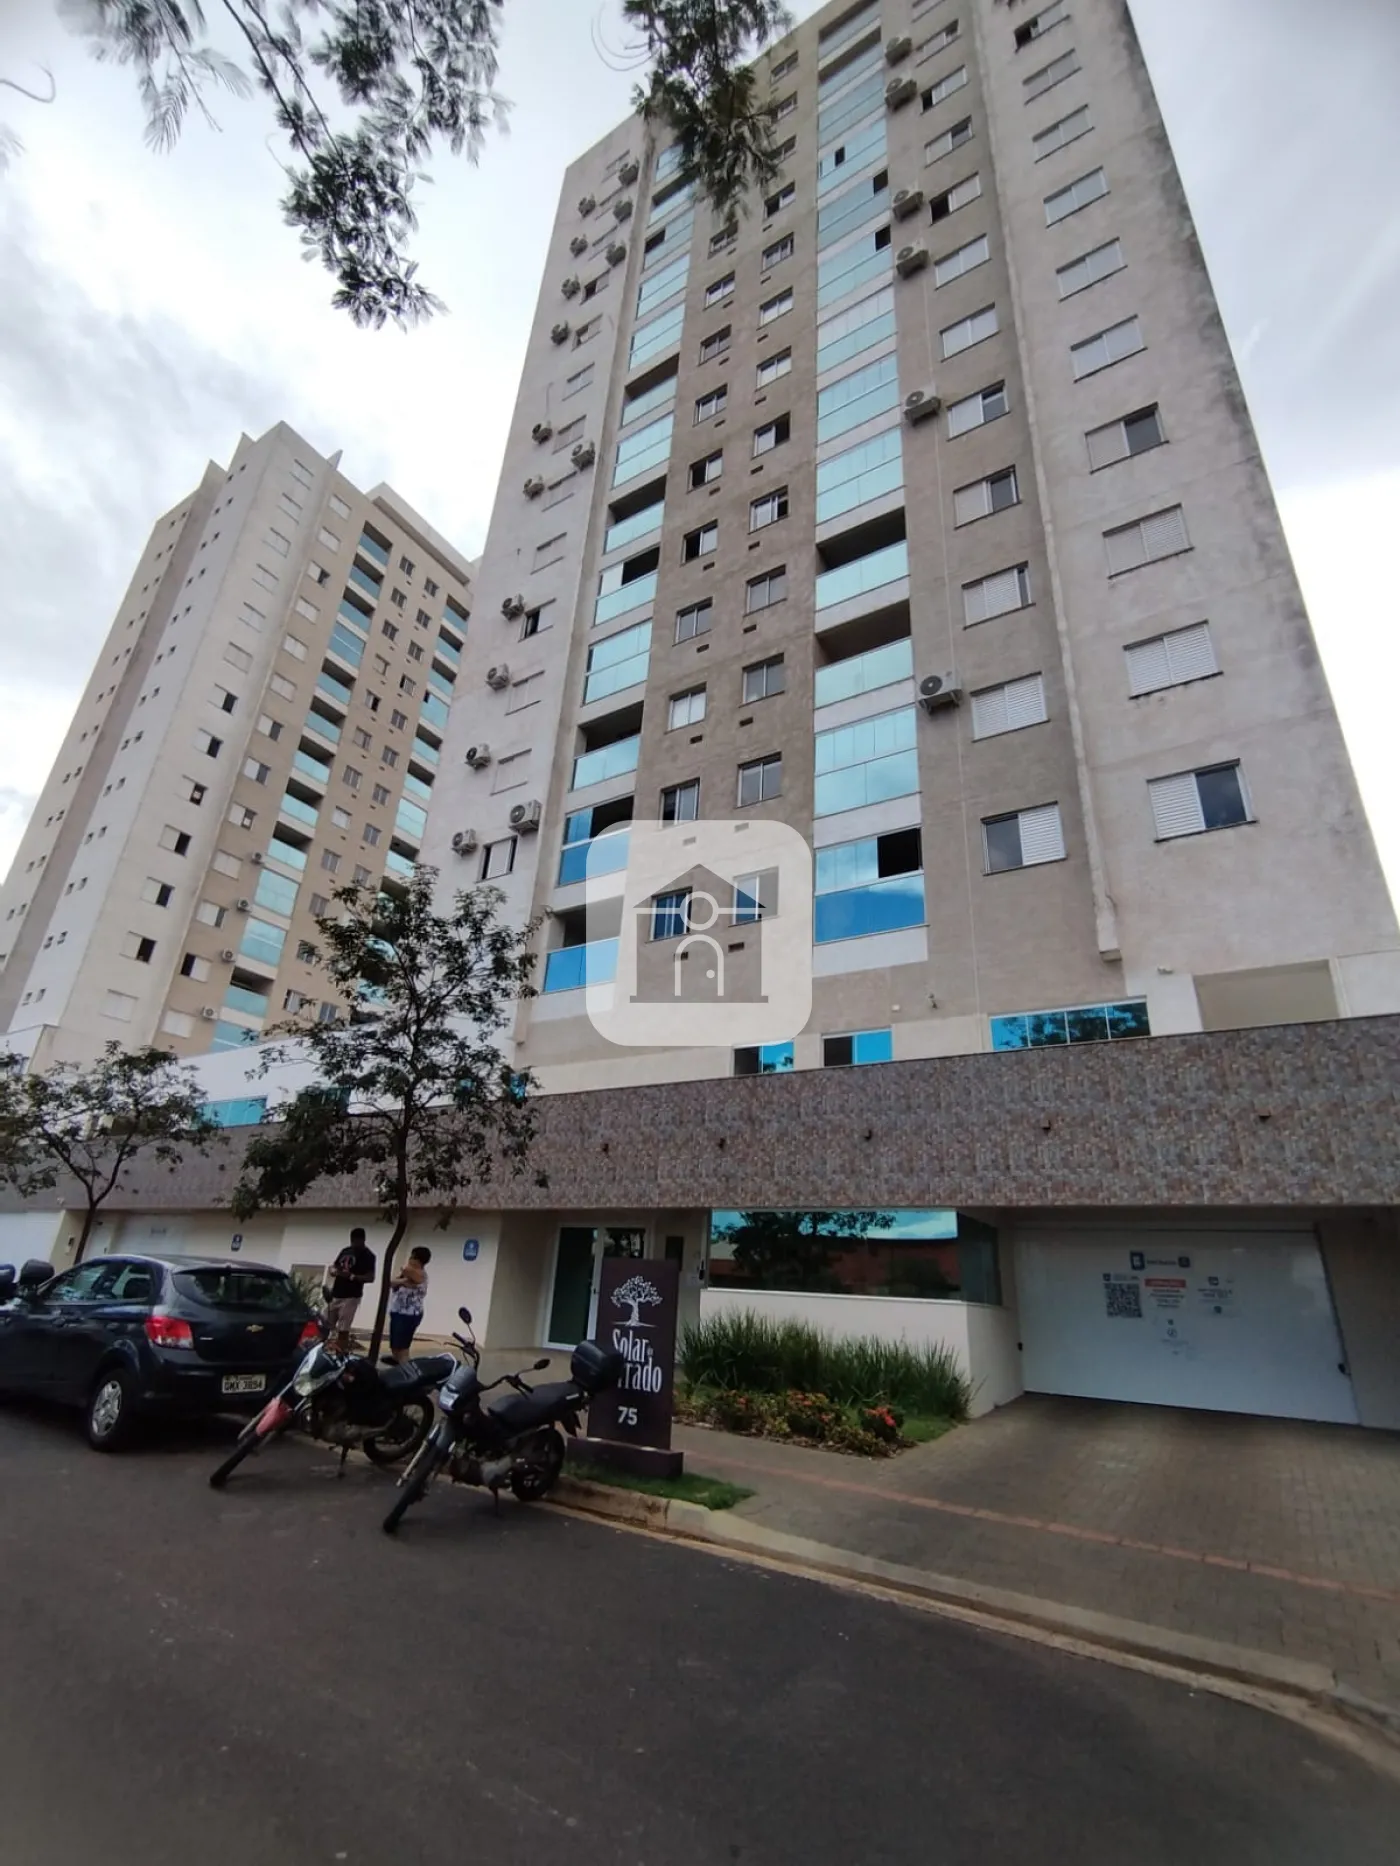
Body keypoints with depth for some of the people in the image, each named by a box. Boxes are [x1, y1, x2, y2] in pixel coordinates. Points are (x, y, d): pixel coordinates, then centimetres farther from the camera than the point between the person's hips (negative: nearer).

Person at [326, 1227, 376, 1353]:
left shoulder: (368, 1255, -8)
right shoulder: (346, 1250, 11)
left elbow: (371, 1277, -14)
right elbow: (333, 1267, 17)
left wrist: (352, 1276, -26)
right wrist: (334, 1271, -8)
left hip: (350, 1297, -7)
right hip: (335, 1294, 7)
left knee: (343, 1330, -9)